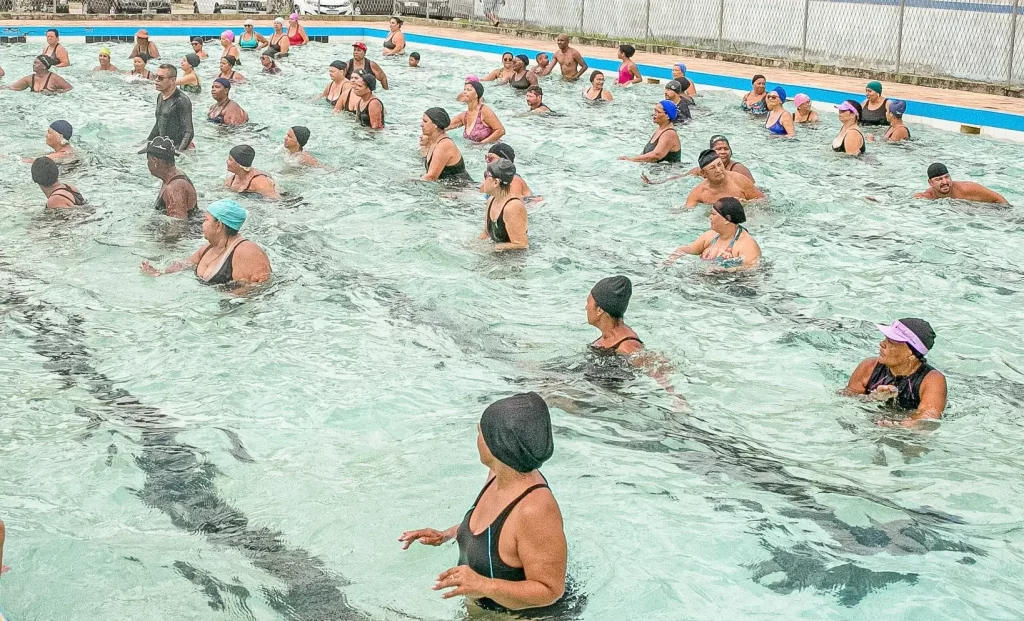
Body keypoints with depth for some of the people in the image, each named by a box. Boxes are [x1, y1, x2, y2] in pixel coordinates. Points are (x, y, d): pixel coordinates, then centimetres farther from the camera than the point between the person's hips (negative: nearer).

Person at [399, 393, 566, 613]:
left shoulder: (534, 509, -36)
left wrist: (484, 586, -43)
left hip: (522, 613, -7)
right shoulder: (499, 475, -9)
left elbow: (550, 590, -32)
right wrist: (446, 535, 5)